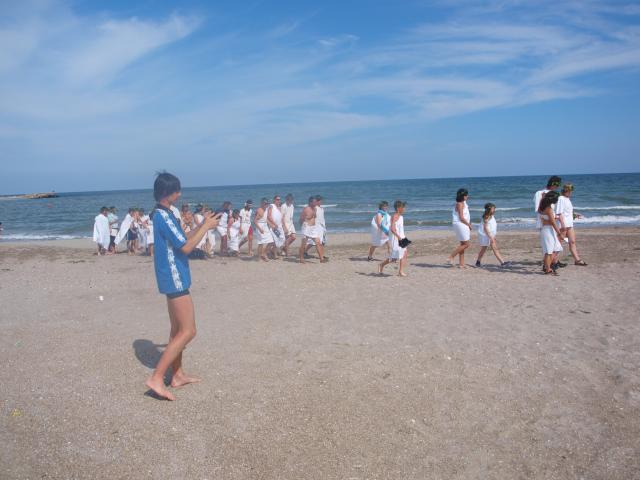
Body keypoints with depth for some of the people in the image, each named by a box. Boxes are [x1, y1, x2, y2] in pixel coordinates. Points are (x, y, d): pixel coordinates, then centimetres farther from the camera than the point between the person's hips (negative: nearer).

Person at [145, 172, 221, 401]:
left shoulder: (164, 214, 13)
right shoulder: (163, 216, -19)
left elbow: (182, 239, 21)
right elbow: (186, 247, -21)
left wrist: (203, 225, 11)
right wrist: (206, 227, -11)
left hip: (173, 278, 10)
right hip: (174, 279, -10)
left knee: (178, 329, 16)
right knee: (188, 331, -8)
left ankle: (177, 375, 25)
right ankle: (157, 378, -6)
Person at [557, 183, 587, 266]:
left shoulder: (568, 199, 17)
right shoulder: (561, 199, -11)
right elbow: (559, 213, -17)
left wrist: (575, 215, 12)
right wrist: (562, 224, -22)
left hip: (570, 224, 9)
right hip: (563, 224, -9)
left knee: (572, 242, 7)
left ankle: (577, 259, 9)